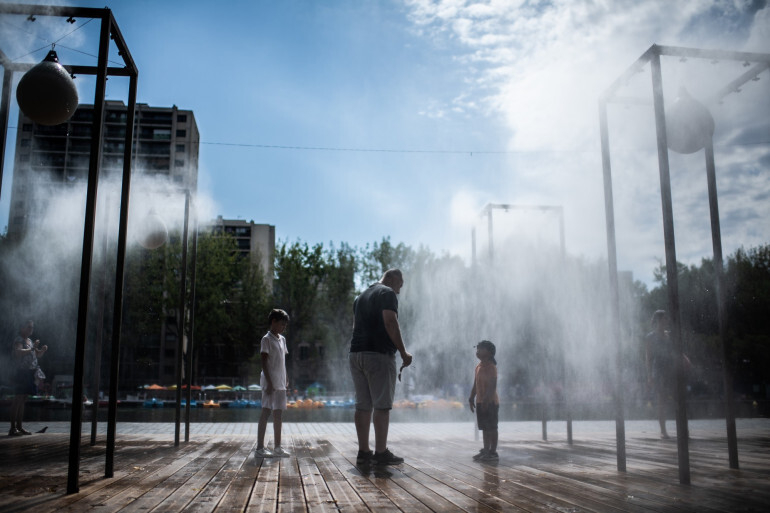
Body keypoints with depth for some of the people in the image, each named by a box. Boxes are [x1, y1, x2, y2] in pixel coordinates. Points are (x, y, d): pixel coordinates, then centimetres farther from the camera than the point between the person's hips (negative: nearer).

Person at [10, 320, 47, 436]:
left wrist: (43, 350, 4)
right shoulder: (19, 339, -7)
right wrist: (32, 348, -25)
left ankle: (19, 427, 14)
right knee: (18, 399, -9)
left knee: (23, 400, 10)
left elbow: (37, 355, 23)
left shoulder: (30, 340, 18)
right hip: (21, 372, -9)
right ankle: (13, 428, -8)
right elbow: (18, 352, -25)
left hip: (29, 373, 9)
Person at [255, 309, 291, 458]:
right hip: (270, 382, -8)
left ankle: (277, 447, 16)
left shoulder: (282, 339, 16)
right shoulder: (267, 339, -8)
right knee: (266, 413, -5)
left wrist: (286, 380, 16)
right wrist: (269, 382, -18)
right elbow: (264, 362, -13)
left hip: (280, 382, 8)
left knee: (278, 414, 10)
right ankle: (260, 447, 1)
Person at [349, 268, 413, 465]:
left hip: (356, 353, 8)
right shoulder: (388, 293, -3)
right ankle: (381, 453, -3)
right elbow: (390, 323, -16)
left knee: (363, 405, 7)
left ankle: (363, 452, 9)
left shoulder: (361, 297, 23)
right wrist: (403, 352, -14)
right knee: (382, 405, -4)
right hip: (379, 355, -8)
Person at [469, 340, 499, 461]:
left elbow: (492, 386, -19)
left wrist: (486, 400, -24)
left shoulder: (491, 367, -12)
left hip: (490, 402, -8)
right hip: (480, 402, 8)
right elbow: (475, 385, 19)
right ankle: (486, 450, 19)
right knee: (484, 428, 12)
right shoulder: (478, 366, 14)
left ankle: (493, 453, 0)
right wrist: (471, 398, 14)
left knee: (491, 428, -4)